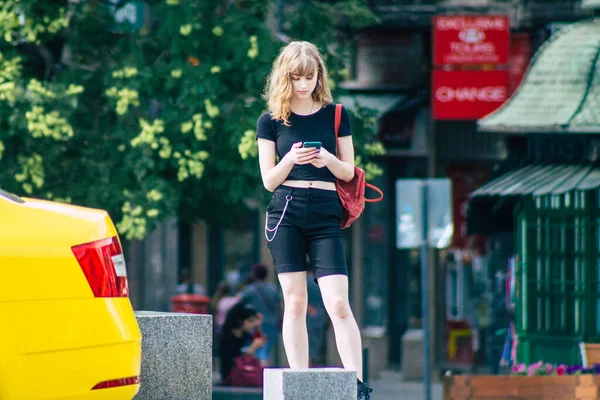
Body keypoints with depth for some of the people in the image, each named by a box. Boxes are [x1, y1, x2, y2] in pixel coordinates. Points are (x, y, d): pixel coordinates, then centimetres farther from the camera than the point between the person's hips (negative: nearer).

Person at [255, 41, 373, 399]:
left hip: (326, 212, -1)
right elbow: (268, 180, 6)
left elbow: (349, 173, 10)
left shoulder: (336, 115, 7)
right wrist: (290, 159, -13)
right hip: (286, 211, 1)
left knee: (338, 303, -11)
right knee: (294, 302, 1)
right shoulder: (271, 121, 6)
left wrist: (329, 160, -11)